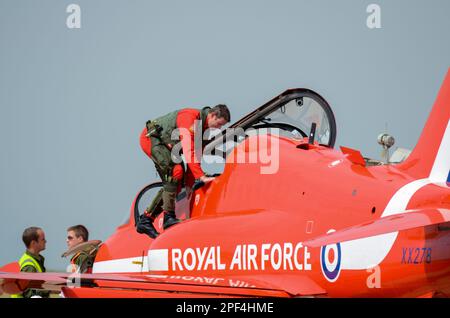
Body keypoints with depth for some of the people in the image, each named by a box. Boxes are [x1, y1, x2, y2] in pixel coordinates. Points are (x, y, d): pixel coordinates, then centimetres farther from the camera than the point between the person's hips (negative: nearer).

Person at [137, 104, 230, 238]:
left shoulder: (204, 125, 2)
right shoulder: (190, 117, -27)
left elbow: (197, 152, 7)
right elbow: (188, 150, -35)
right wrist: (200, 176, -38)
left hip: (164, 144, 10)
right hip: (150, 138, -10)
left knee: (171, 183, 3)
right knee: (175, 170, -25)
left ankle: (145, 221, 7)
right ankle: (168, 217, -23)